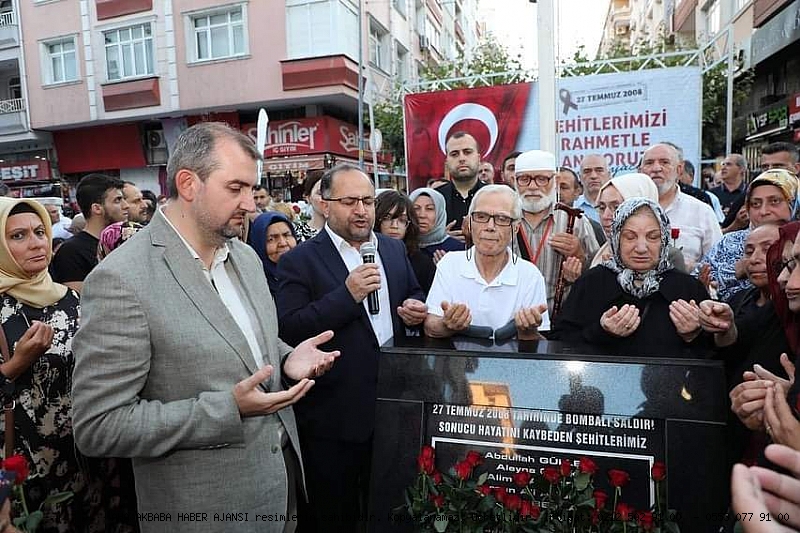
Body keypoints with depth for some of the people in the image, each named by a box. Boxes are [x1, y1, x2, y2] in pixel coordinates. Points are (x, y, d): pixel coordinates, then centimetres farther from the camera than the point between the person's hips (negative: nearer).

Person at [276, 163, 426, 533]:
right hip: (333, 415, -4)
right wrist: (347, 294, -26)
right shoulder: (299, 261, -10)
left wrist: (415, 310, -6)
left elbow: (413, 297, 17)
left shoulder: (394, 249, 7)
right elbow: (288, 331, -17)